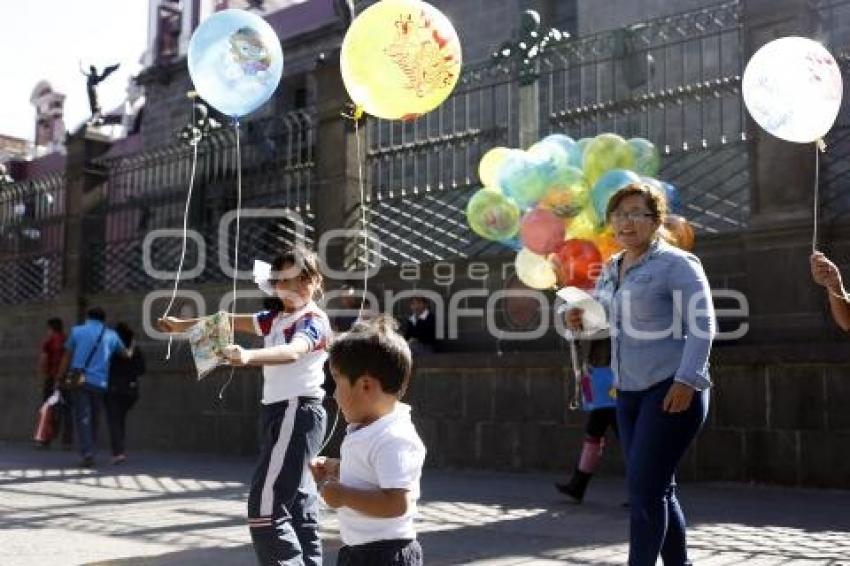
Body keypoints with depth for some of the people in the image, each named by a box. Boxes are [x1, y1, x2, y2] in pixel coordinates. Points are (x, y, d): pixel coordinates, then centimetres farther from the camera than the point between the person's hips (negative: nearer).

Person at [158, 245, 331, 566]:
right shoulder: (276, 318, 14)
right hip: (281, 412, 9)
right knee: (298, 502, 13)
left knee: (266, 505, -16)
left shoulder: (314, 321, -13)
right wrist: (183, 325, 16)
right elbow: (232, 322, 18)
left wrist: (249, 356, -49)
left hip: (297, 412, -9)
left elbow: (293, 352, -32)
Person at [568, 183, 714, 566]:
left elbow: (702, 326, -14)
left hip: (671, 390, -8)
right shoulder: (610, 268, 14)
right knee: (656, 489, 13)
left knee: (644, 488, -11)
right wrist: (582, 319, 6)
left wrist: (686, 380, -24)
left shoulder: (677, 264, -8)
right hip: (629, 392, 8)